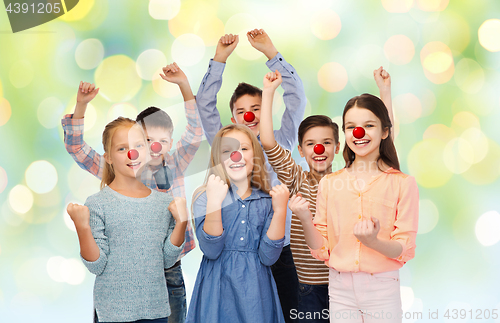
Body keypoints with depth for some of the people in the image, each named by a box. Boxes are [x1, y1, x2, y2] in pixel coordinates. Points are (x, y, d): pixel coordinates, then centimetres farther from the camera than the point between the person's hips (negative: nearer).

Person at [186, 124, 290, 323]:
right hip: (217, 290, -2)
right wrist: (214, 203, -24)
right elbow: (211, 250, -15)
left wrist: (280, 211, -14)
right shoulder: (204, 197, -3)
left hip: (256, 291, 2)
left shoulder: (266, 201, 2)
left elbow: (268, 257, -6)